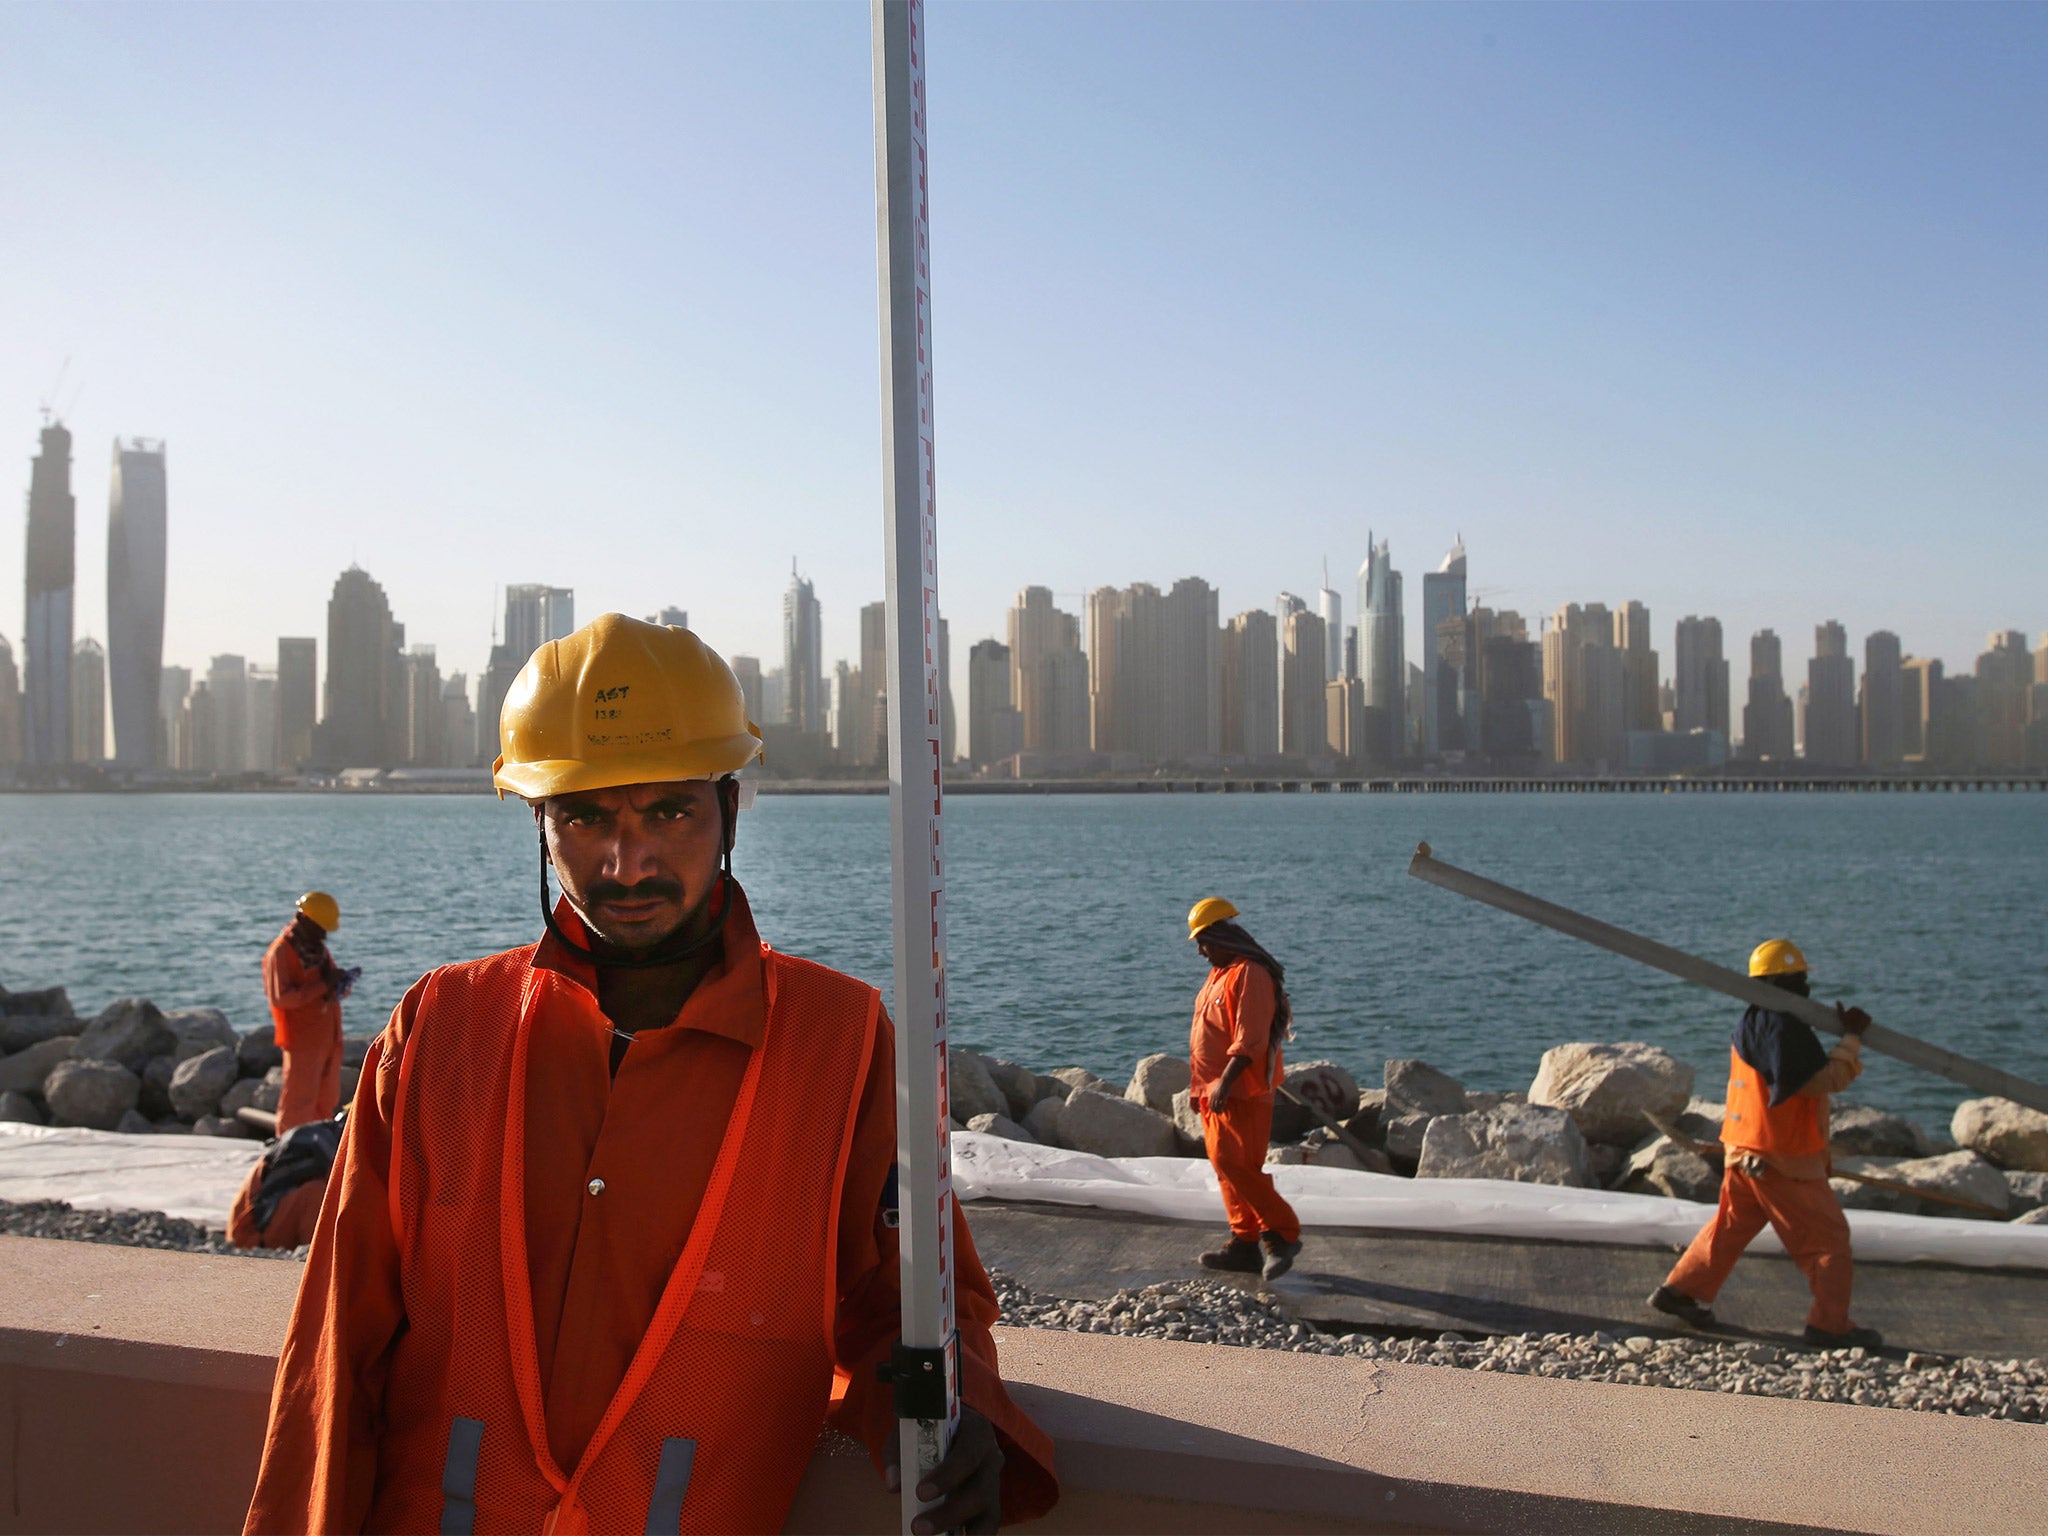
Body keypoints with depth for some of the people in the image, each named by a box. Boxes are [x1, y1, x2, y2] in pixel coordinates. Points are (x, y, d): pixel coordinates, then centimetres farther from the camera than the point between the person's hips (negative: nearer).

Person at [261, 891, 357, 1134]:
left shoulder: (318, 949, 17)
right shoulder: (281, 951, -9)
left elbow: (337, 991, 22)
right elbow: (281, 997, -21)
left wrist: (341, 981, -2)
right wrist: (322, 986, -23)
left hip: (329, 1039, 8)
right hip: (302, 1041, -8)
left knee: (327, 1101, 13)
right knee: (299, 1102, -6)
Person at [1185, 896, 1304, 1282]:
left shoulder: (1250, 975, -15)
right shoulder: (1219, 974, 17)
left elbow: (1250, 1041, -22)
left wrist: (1224, 1083, -27)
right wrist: (1200, 1086, 20)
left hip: (1240, 1093, -10)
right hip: (1215, 1092, 10)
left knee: (1236, 1166, -14)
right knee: (1226, 1166, 10)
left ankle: (1282, 1233, -4)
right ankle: (1246, 1242, 15)